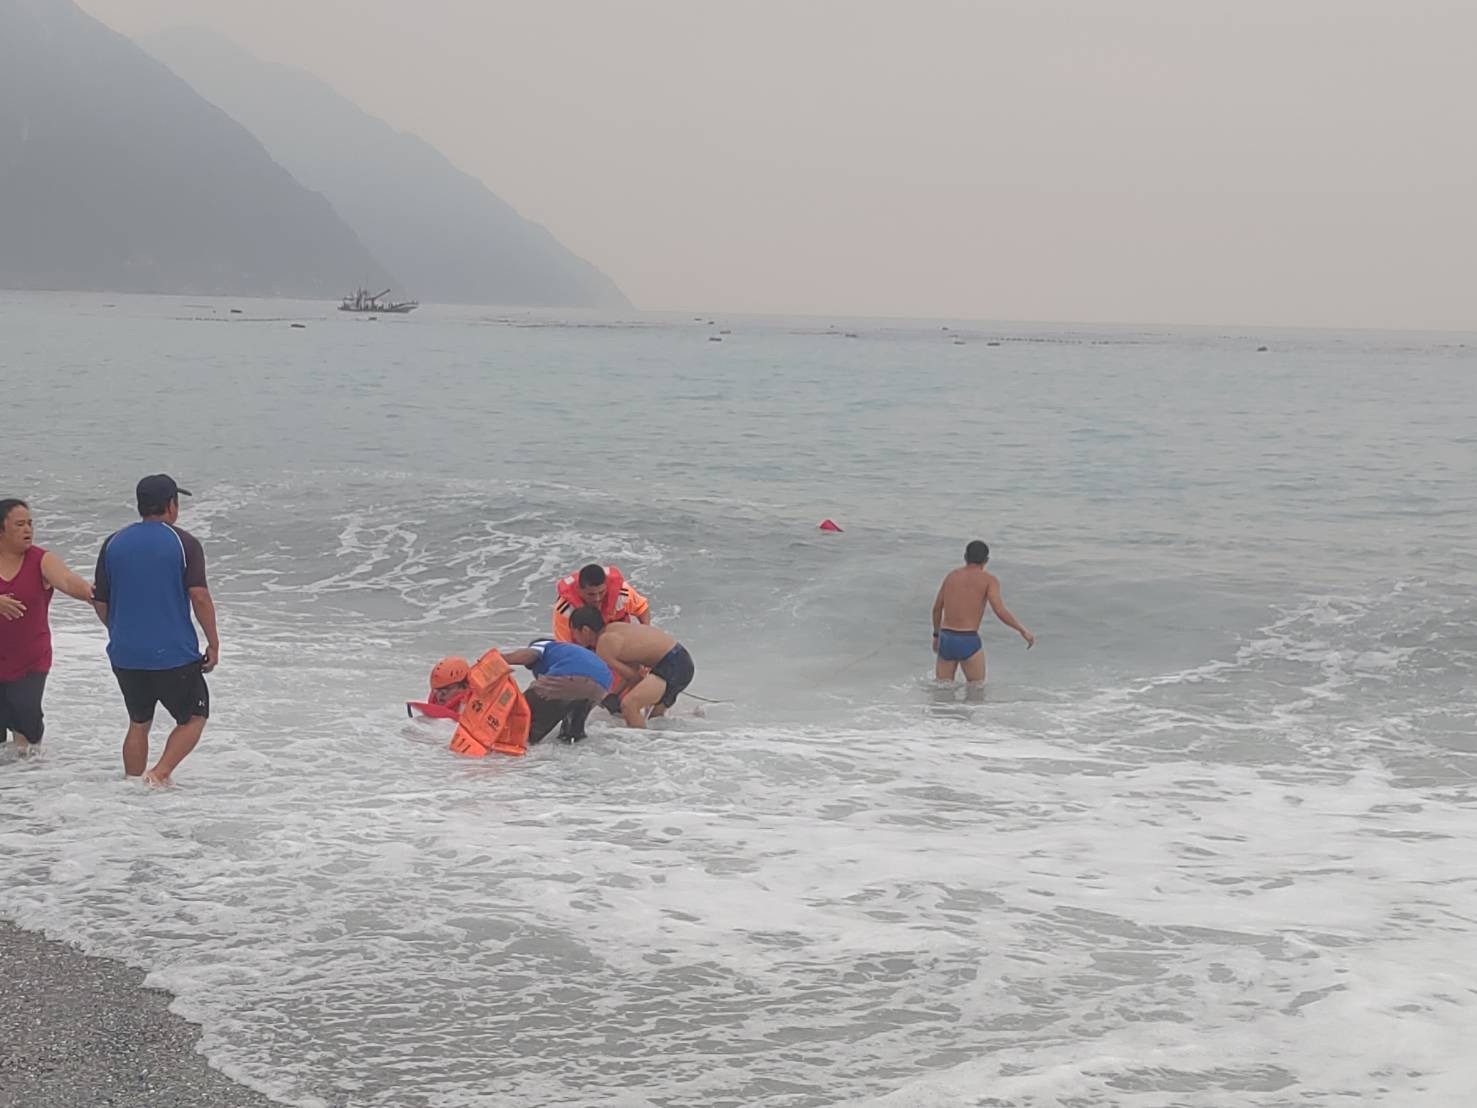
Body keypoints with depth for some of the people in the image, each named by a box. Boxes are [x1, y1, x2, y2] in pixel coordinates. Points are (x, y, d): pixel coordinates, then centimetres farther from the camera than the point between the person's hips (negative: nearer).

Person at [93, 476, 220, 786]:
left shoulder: (113, 543, 7)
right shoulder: (184, 543, -6)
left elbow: (101, 603, 9)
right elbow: (199, 597, -13)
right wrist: (213, 644, -4)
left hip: (125, 655, 5)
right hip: (173, 653, -5)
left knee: (139, 723, 20)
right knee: (194, 717, 10)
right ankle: (159, 773, -7)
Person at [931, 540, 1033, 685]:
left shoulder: (952, 575, 14)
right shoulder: (989, 579, -1)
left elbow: (937, 608, 21)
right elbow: (1000, 611, -12)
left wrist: (936, 634, 34)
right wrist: (1023, 631, -3)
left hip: (946, 639, 4)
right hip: (968, 641, -4)